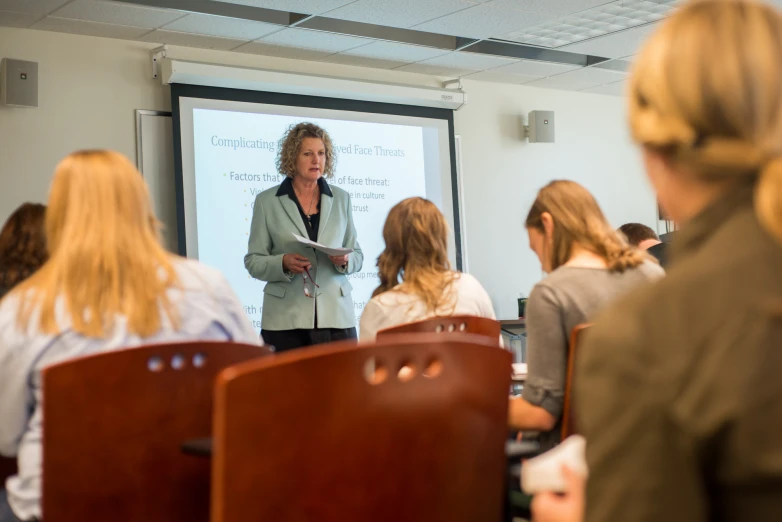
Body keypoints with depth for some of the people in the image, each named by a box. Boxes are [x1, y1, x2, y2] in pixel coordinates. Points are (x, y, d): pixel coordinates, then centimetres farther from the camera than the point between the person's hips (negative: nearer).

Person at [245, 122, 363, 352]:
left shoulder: (341, 199, 10)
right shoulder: (266, 201, 3)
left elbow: (357, 256, 12)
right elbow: (253, 261, 3)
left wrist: (344, 260, -10)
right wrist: (283, 263, -16)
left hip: (336, 315, 2)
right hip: (286, 320, -2)